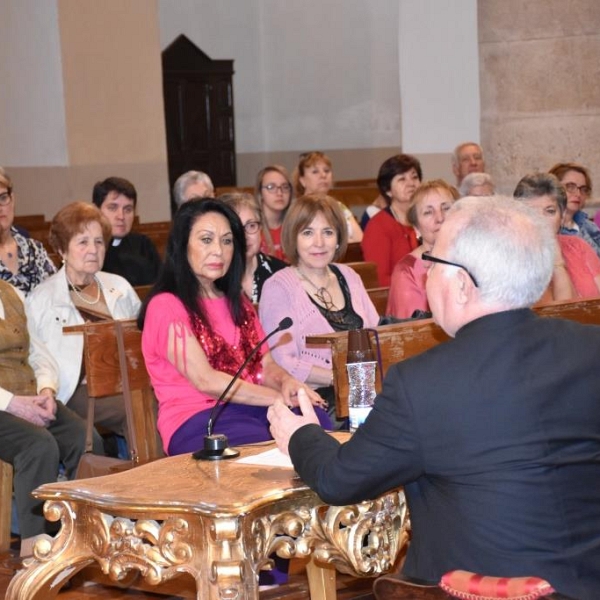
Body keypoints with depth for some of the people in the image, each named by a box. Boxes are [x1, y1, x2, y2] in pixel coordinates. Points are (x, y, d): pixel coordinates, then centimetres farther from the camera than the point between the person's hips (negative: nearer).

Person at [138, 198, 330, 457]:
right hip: (196, 417, -7)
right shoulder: (166, 306, -2)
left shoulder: (237, 302, 25)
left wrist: (287, 383, -8)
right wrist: (281, 398, -11)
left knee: (321, 425, -28)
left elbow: (266, 365, 17)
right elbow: (206, 380, -10)